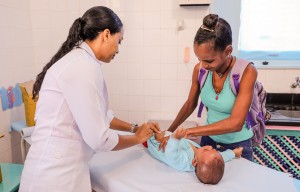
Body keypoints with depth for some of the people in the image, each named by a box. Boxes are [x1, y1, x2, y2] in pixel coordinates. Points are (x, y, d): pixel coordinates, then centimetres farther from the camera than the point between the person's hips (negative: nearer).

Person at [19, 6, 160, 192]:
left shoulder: (78, 61, 8)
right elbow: (99, 139, -21)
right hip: (57, 174, -9)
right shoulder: (84, 66, -22)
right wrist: (137, 138, -4)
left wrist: (134, 127, 16)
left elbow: (100, 114, 16)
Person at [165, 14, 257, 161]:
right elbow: (190, 104, 2)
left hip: (237, 146, -3)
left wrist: (188, 132, -32)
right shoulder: (199, 69, -13)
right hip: (208, 140, 3)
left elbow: (236, 123, -31)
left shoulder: (246, 72, -24)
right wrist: (169, 131, -1)